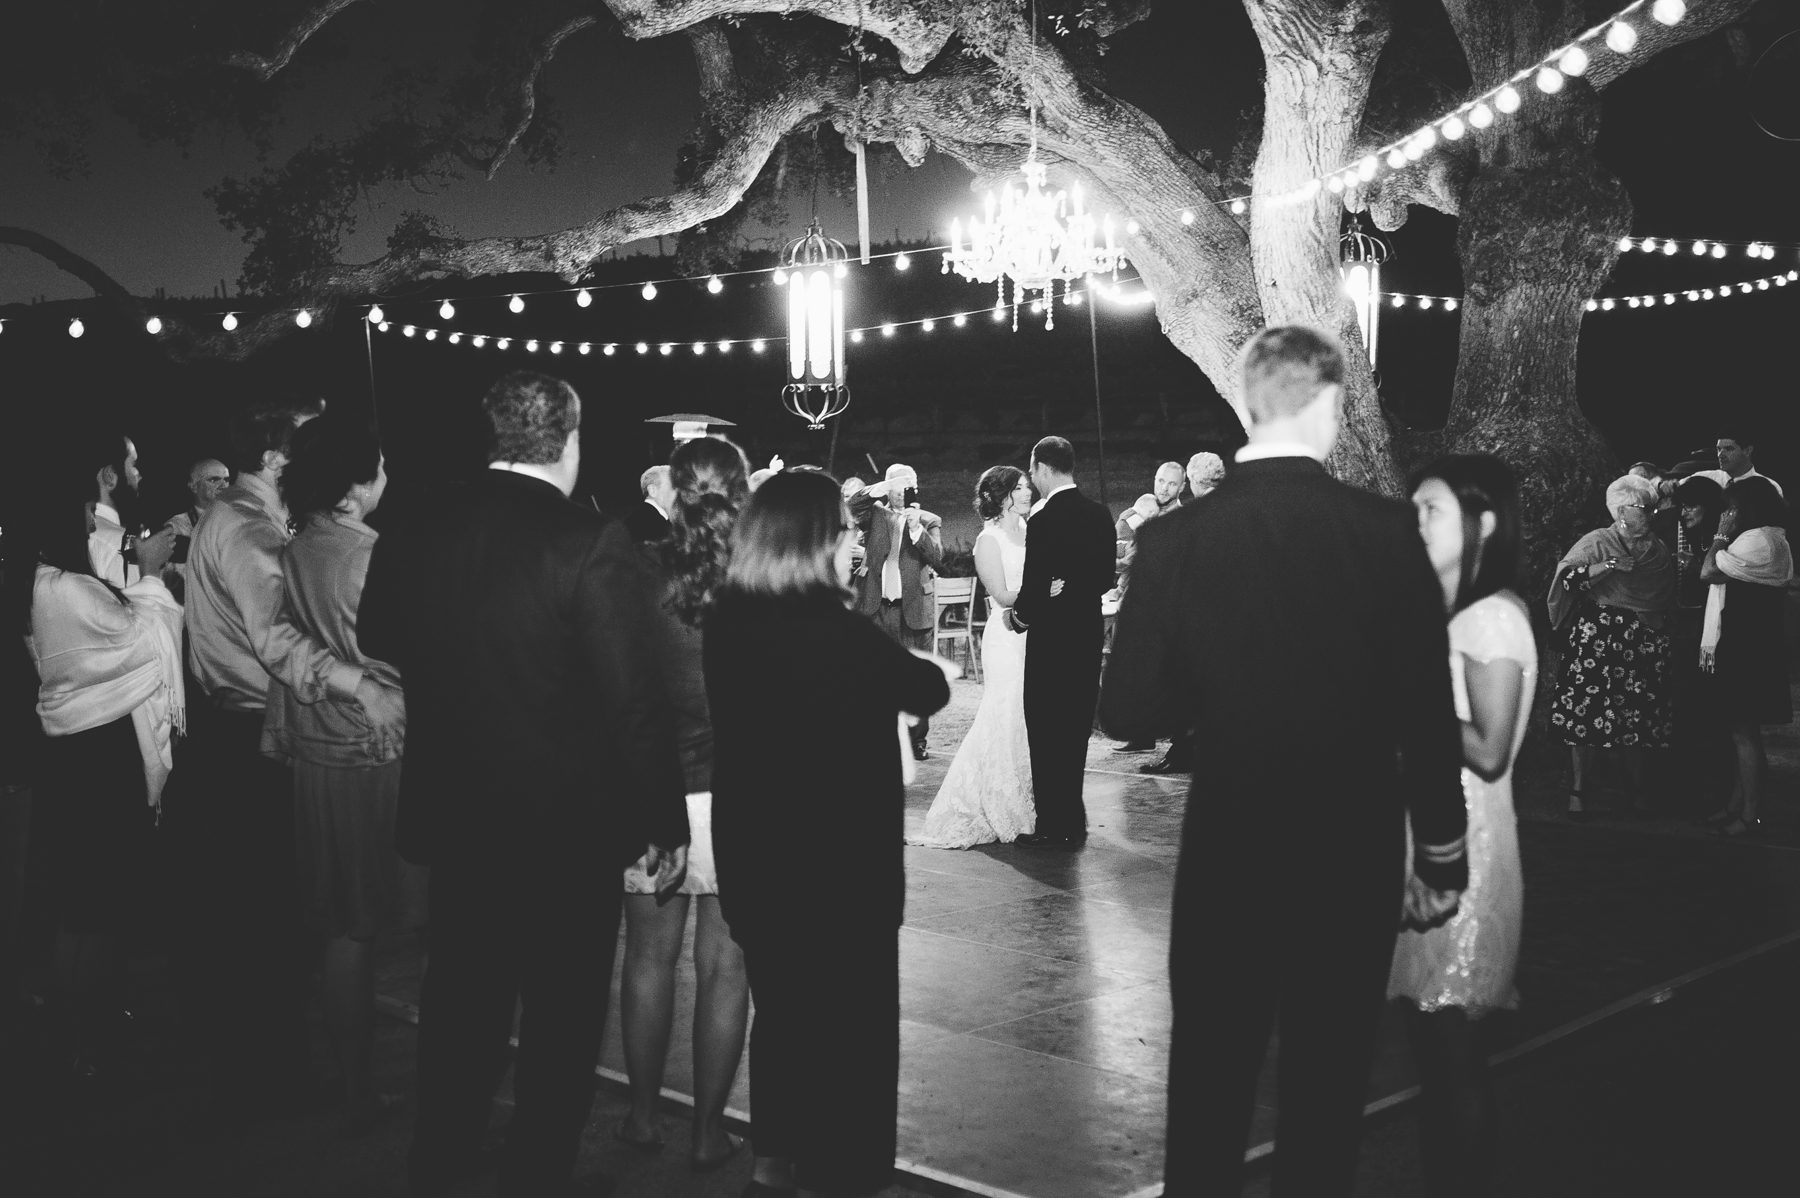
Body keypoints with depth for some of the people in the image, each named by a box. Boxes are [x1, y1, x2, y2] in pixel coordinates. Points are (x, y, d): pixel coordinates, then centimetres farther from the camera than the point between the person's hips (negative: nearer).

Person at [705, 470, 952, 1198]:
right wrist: (936, 667, 15)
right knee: (850, 1021, 12)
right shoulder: (836, 630, -23)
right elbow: (926, 689, -6)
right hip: (839, 861, -6)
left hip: (752, 855, 7)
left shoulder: (728, 623, -4)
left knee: (783, 1009, 22)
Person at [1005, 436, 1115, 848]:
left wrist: (1018, 615, -2)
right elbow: (1106, 577, 10)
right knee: (1075, 729, 15)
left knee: (1047, 732, 2)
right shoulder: (1099, 514, 5)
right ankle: (1072, 822, 22)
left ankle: (1054, 826, 5)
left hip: (1053, 636, -7)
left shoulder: (1044, 518, -18)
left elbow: (1035, 585, -19)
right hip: (1089, 632, 7)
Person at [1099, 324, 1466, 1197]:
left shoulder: (1176, 538, -10)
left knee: (1209, 1085, 15)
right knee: (1327, 1092, 14)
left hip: (1228, 853, 1)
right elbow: (1428, 714, -9)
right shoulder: (1386, 530, -12)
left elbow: (1129, 713, -8)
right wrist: (1441, 857, 3)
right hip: (1355, 855, 0)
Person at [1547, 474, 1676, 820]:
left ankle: (1637, 789, 13)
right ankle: (1579, 789, 3)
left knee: (1637, 718, 2)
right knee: (1588, 712, -6)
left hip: (1643, 645, 4)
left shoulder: (1657, 550, 14)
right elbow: (1567, 576, -12)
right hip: (1598, 639, -3)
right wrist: (1610, 565, -18)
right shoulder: (1597, 542, 1)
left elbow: (1669, 595, 21)